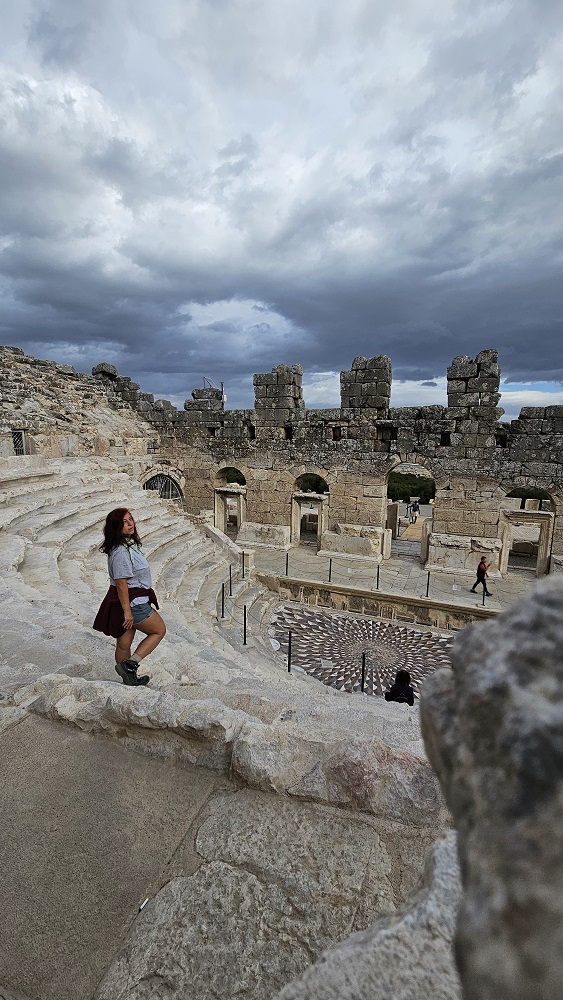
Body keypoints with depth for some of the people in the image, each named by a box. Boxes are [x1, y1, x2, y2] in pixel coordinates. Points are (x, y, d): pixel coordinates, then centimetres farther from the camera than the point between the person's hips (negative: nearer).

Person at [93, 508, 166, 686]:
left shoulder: (128, 545, 8)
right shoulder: (120, 551, -24)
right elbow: (121, 583, -24)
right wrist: (127, 611, -22)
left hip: (133, 601, 9)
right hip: (132, 603, -9)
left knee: (124, 644, 18)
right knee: (159, 630, 7)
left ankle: (129, 678, 32)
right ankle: (130, 664, 5)